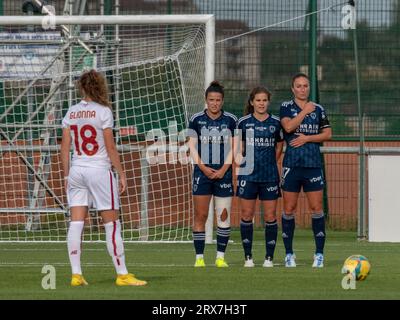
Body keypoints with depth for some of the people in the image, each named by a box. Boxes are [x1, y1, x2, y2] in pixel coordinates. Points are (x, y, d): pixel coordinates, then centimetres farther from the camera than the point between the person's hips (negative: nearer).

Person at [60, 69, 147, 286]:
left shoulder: (71, 112, 6)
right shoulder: (103, 111, -8)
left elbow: (65, 147, 7)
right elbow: (110, 148, -8)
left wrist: (66, 174, 14)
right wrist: (121, 174, -1)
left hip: (76, 171, 5)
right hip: (99, 170, -5)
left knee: (76, 223, 4)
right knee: (112, 223, 1)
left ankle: (76, 274, 2)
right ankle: (122, 274, 3)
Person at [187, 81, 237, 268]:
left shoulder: (231, 120, 4)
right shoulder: (197, 119, 3)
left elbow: (233, 147, 4)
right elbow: (192, 146, 3)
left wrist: (224, 169, -8)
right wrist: (203, 168, -8)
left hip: (223, 173, 1)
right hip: (202, 172, -1)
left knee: (224, 215, -1)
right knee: (200, 216, -3)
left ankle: (220, 256, 6)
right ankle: (199, 257, 1)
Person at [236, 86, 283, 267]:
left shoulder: (275, 122, 4)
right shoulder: (244, 122, 2)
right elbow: (239, 147, 9)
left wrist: (269, 163, 10)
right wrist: (239, 157, -7)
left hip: (270, 176, 1)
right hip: (248, 176, 0)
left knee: (270, 216, 0)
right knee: (246, 216, 1)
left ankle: (269, 257, 6)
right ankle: (248, 257, 9)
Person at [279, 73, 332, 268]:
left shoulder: (318, 109, 10)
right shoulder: (286, 107, 4)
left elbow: (327, 134, 7)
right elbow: (288, 127, -13)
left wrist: (308, 138, -6)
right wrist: (305, 111, -8)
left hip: (313, 164, 1)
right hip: (291, 163, -1)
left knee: (316, 208, -4)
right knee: (289, 209, 1)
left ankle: (319, 254, 1)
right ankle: (289, 254, 9)